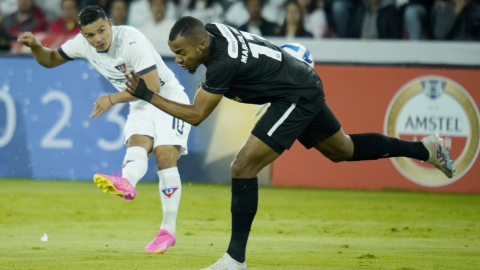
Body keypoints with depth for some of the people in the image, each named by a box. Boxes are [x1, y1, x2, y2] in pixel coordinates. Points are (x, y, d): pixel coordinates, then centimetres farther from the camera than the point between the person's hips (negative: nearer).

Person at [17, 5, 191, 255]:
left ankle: (168, 231, -21)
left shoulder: (131, 41, -27)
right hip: (140, 106, 5)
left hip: (168, 98, -5)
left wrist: (112, 99, -28)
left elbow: (152, 87, -28)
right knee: (138, 143, -26)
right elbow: (50, 60, 10)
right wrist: (35, 46, -12)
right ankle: (126, 184, -61)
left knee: (165, 156, -21)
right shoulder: (83, 44, -6)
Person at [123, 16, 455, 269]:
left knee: (243, 167, -16)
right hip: (304, 86, 10)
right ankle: (425, 148, 40)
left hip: (299, 97, -10)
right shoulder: (211, 30, -7)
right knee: (342, 150, 28)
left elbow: (196, 115, -25)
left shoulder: (224, 64, -32)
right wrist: (209, 84, 7)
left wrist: (147, 95, -25)